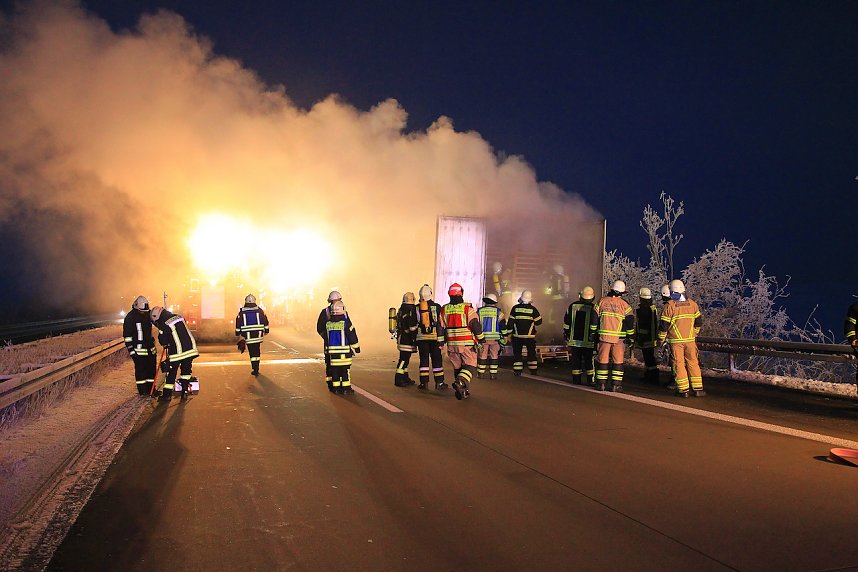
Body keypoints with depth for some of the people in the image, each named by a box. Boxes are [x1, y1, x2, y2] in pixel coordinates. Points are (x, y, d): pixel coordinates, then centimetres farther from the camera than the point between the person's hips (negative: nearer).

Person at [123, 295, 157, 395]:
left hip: (150, 347, 6)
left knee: (152, 368, 8)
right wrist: (131, 349, -13)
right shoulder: (130, 317, -10)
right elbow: (127, 335, -10)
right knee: (140, 369, -4)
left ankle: (150, 389, 18)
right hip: (139, 349, -6)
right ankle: (142, 390, 4)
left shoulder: (147, 315, 8)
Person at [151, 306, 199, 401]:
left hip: (177, 351, -6)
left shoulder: (163, 325, -8)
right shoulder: (178, 317, 11)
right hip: (190, 348, 6)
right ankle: (185, 392, 14)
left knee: (171, 372, 7)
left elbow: (163, 341, -3)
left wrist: (166, 344, 19)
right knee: (186, 370, 16)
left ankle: (167, 394, 12)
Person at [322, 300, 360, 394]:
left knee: (334, 369, 9)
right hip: (344, 350, -4)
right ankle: (346, 388, 3)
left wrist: (326, 349, 20)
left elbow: (326, 337, 11)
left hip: (332, 351, 4)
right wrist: (356, 348, 2)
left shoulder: (327, 323, 3)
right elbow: (352, 336, -8)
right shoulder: (345, 322, -11)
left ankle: (336, 387, 12)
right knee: (345, 369, 1)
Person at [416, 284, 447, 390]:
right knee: (436, 360, 5)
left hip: (421, 337, 2)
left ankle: (424, 382, 5)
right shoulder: (437, 307, -4)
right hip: (434, 337, -1)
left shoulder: (416, 308, 1)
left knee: (424, 359, 6)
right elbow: (441, 325, -6)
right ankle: (439, 382, 7)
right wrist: (441, 340, -3)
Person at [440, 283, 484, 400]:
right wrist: (481, 339, 2)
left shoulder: (444, 310, 5)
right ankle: (460, 382, -23)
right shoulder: (467, 309, -9)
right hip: (467, 344, -4)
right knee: (470, 365, 2)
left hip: (451, 344, 4)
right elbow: (476, 325, -9)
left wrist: (441, 342, 20)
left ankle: (463, 391, 16)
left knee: (457, 367, 15)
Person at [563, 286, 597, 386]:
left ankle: (576, 379, 11)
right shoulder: (593, 308, -7)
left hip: (574, 339, 3)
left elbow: (567, 321, 9)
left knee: (576, 359, 9)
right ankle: (590, 380, 4)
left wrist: (566, 333, 18)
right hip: (587, 340, -3)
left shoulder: (572, 306, 4)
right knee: (589, 360, 4)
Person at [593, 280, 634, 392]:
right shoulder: (624, 304, -2)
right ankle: (616, 385, 4)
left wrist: (593, 333, 14)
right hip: (619, 338, -2)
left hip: (604, 336, 2)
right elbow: (630, 322, 0)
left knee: (602, 360, 7)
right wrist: (631, 337, 8)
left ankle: (601, 383, 9)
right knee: (618, 361, 5)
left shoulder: (602, 301, 3)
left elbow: (594, 318, 6)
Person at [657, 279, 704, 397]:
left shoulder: (669, 306, -11)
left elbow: (664, 325, -10)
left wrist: (661, 339, 3)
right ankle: (697, 389, 11)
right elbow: (699, 322, 11)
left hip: (676, 340, -3)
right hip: (690, 339, 4)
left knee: (679, 364, 3)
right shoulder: (692, 304, 3)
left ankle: (683, 390, 4)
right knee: (693, 363, 10)